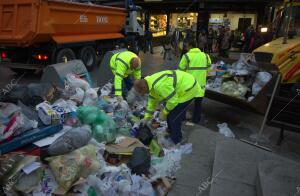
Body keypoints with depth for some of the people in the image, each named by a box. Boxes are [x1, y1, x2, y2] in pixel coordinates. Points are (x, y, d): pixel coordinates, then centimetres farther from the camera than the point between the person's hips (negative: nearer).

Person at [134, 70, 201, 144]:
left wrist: (163, 113, -10)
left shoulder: (159, 85, -33)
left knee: (173, 117, -5)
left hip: (188, 89, -10)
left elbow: (173, 100, -26)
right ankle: (171, 132, 38)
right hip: (181, 88, 10)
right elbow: (152, 101, 12)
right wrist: (147, 117, 16)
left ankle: (175, 141, 16)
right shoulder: (151, 82, 1)